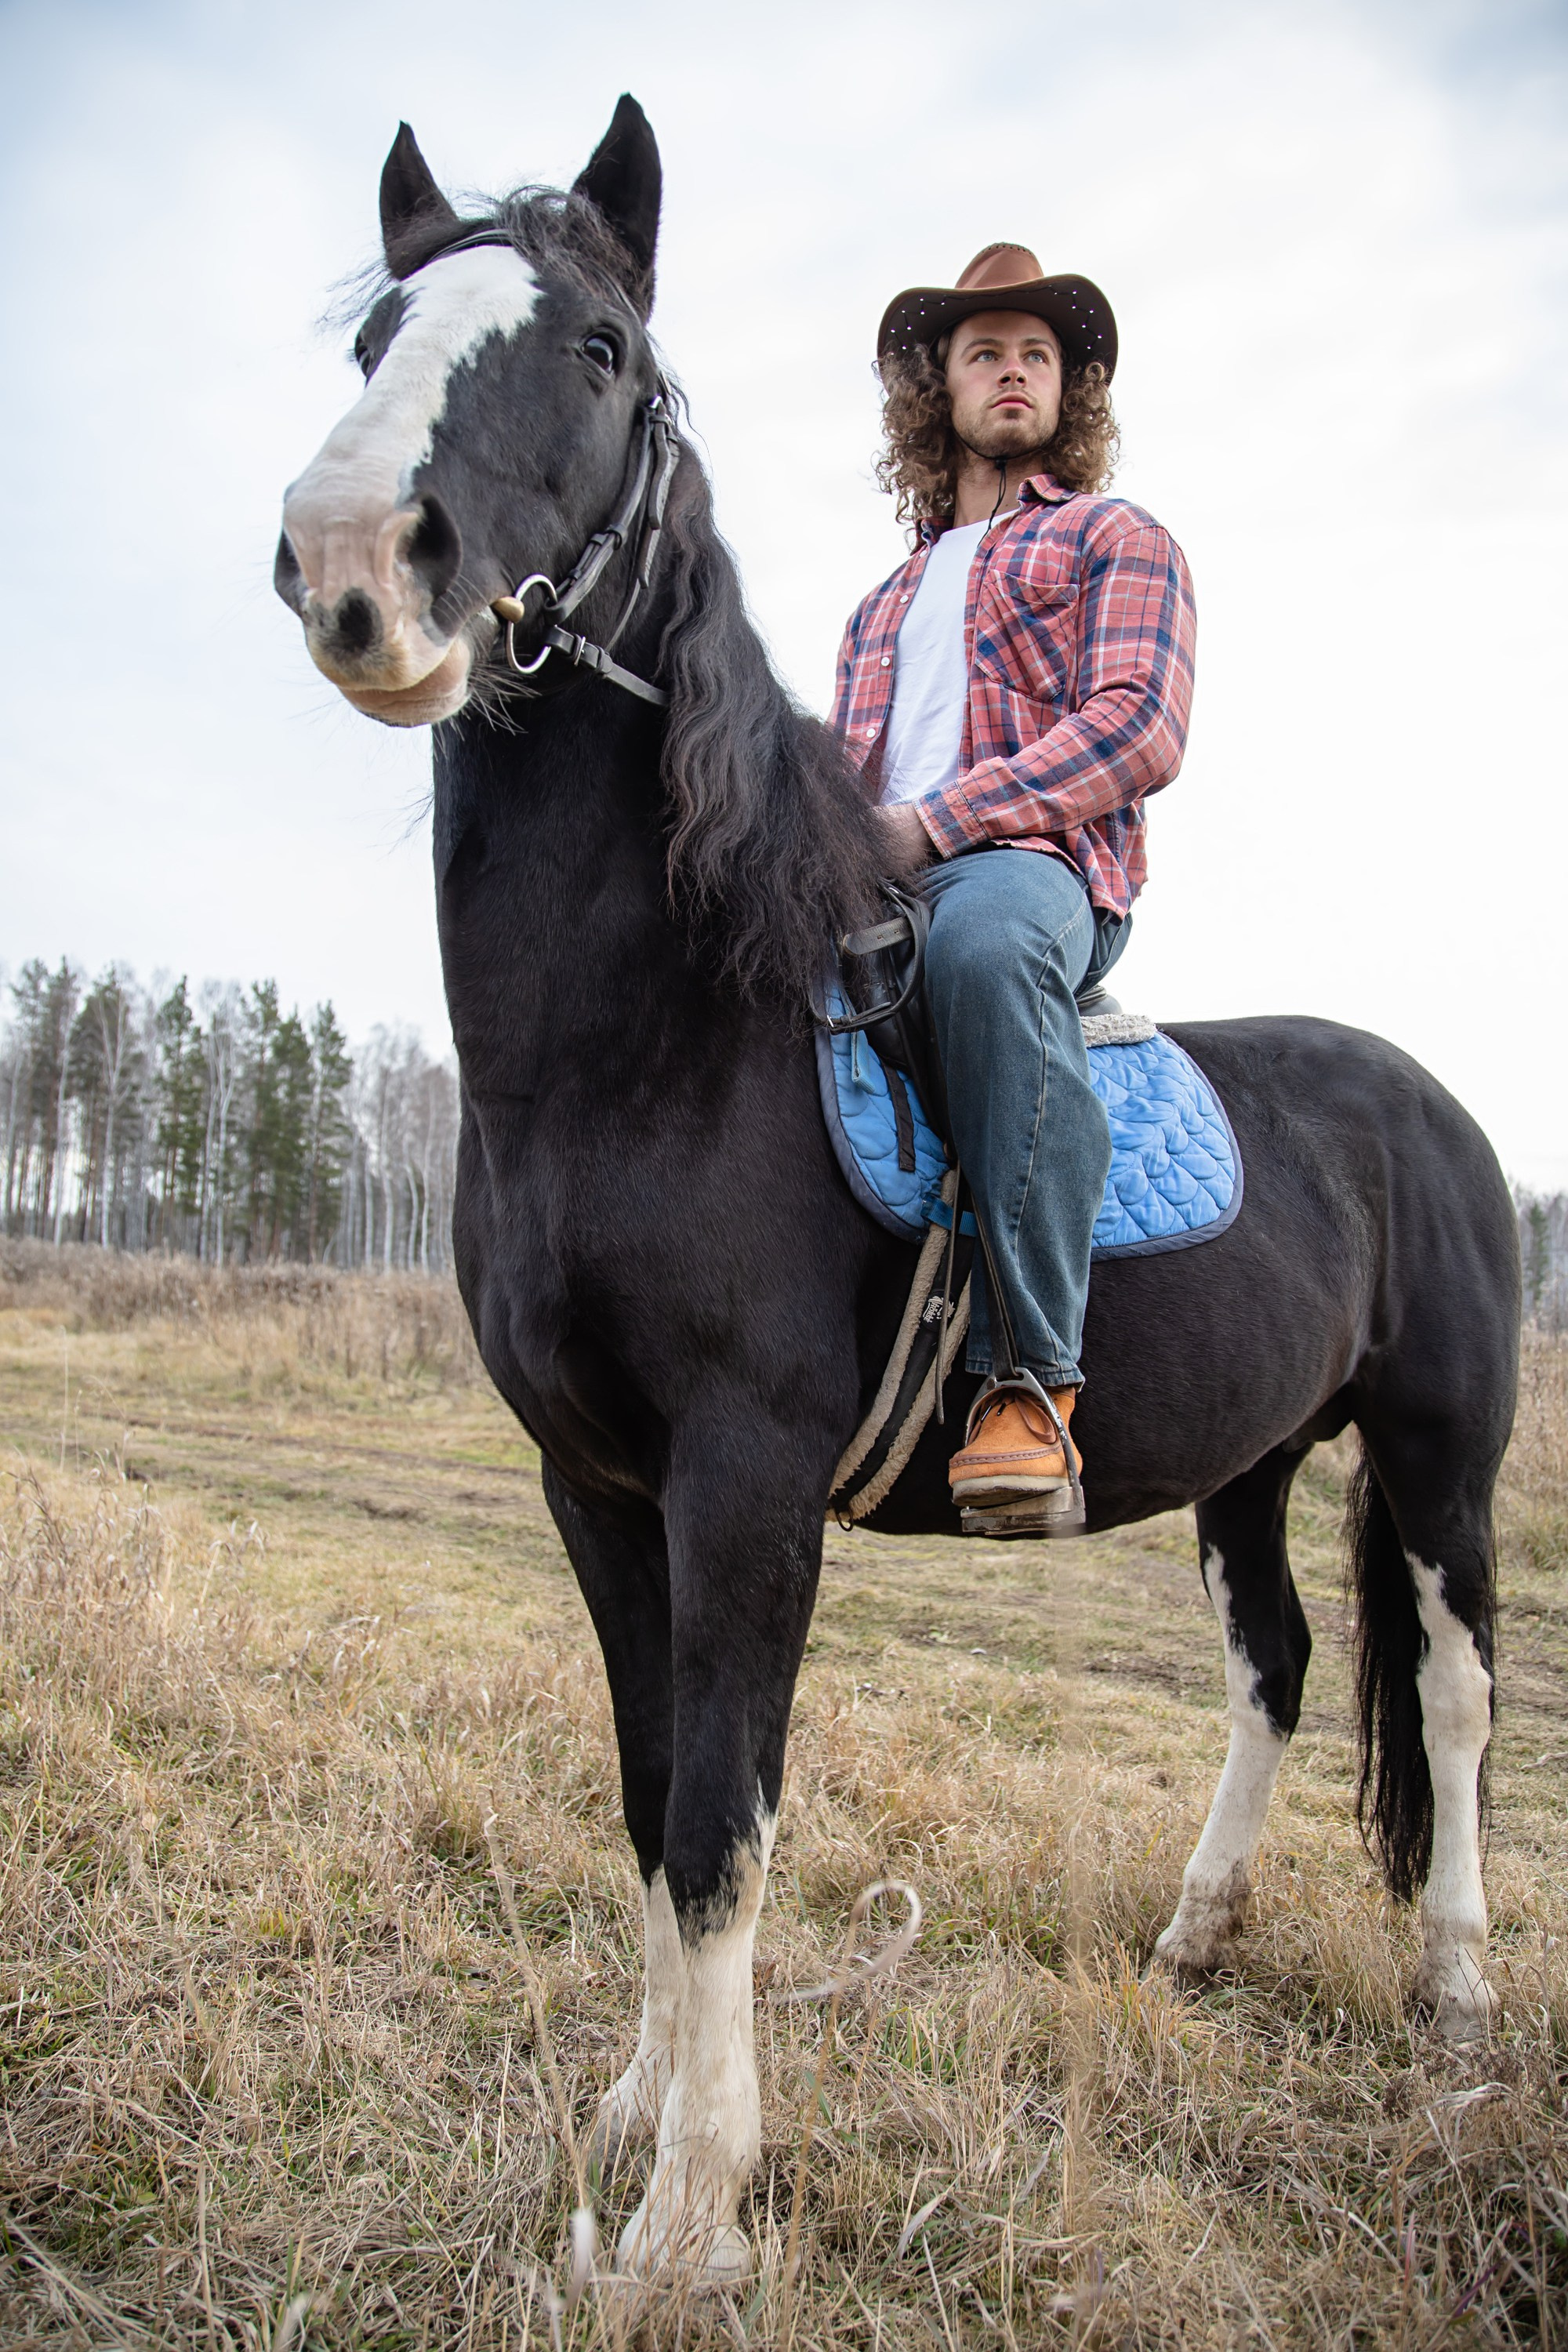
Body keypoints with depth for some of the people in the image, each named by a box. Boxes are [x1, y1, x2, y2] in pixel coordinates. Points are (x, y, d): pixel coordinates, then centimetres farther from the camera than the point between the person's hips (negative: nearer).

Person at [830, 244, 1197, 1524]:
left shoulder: (1115, 540, 16)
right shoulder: (888, 602, 34)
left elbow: (1138, 732, -2)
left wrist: (932, 822, -14)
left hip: (1039, 868, -6)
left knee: (983, 934, -42)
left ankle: (1033, 1383, -41)